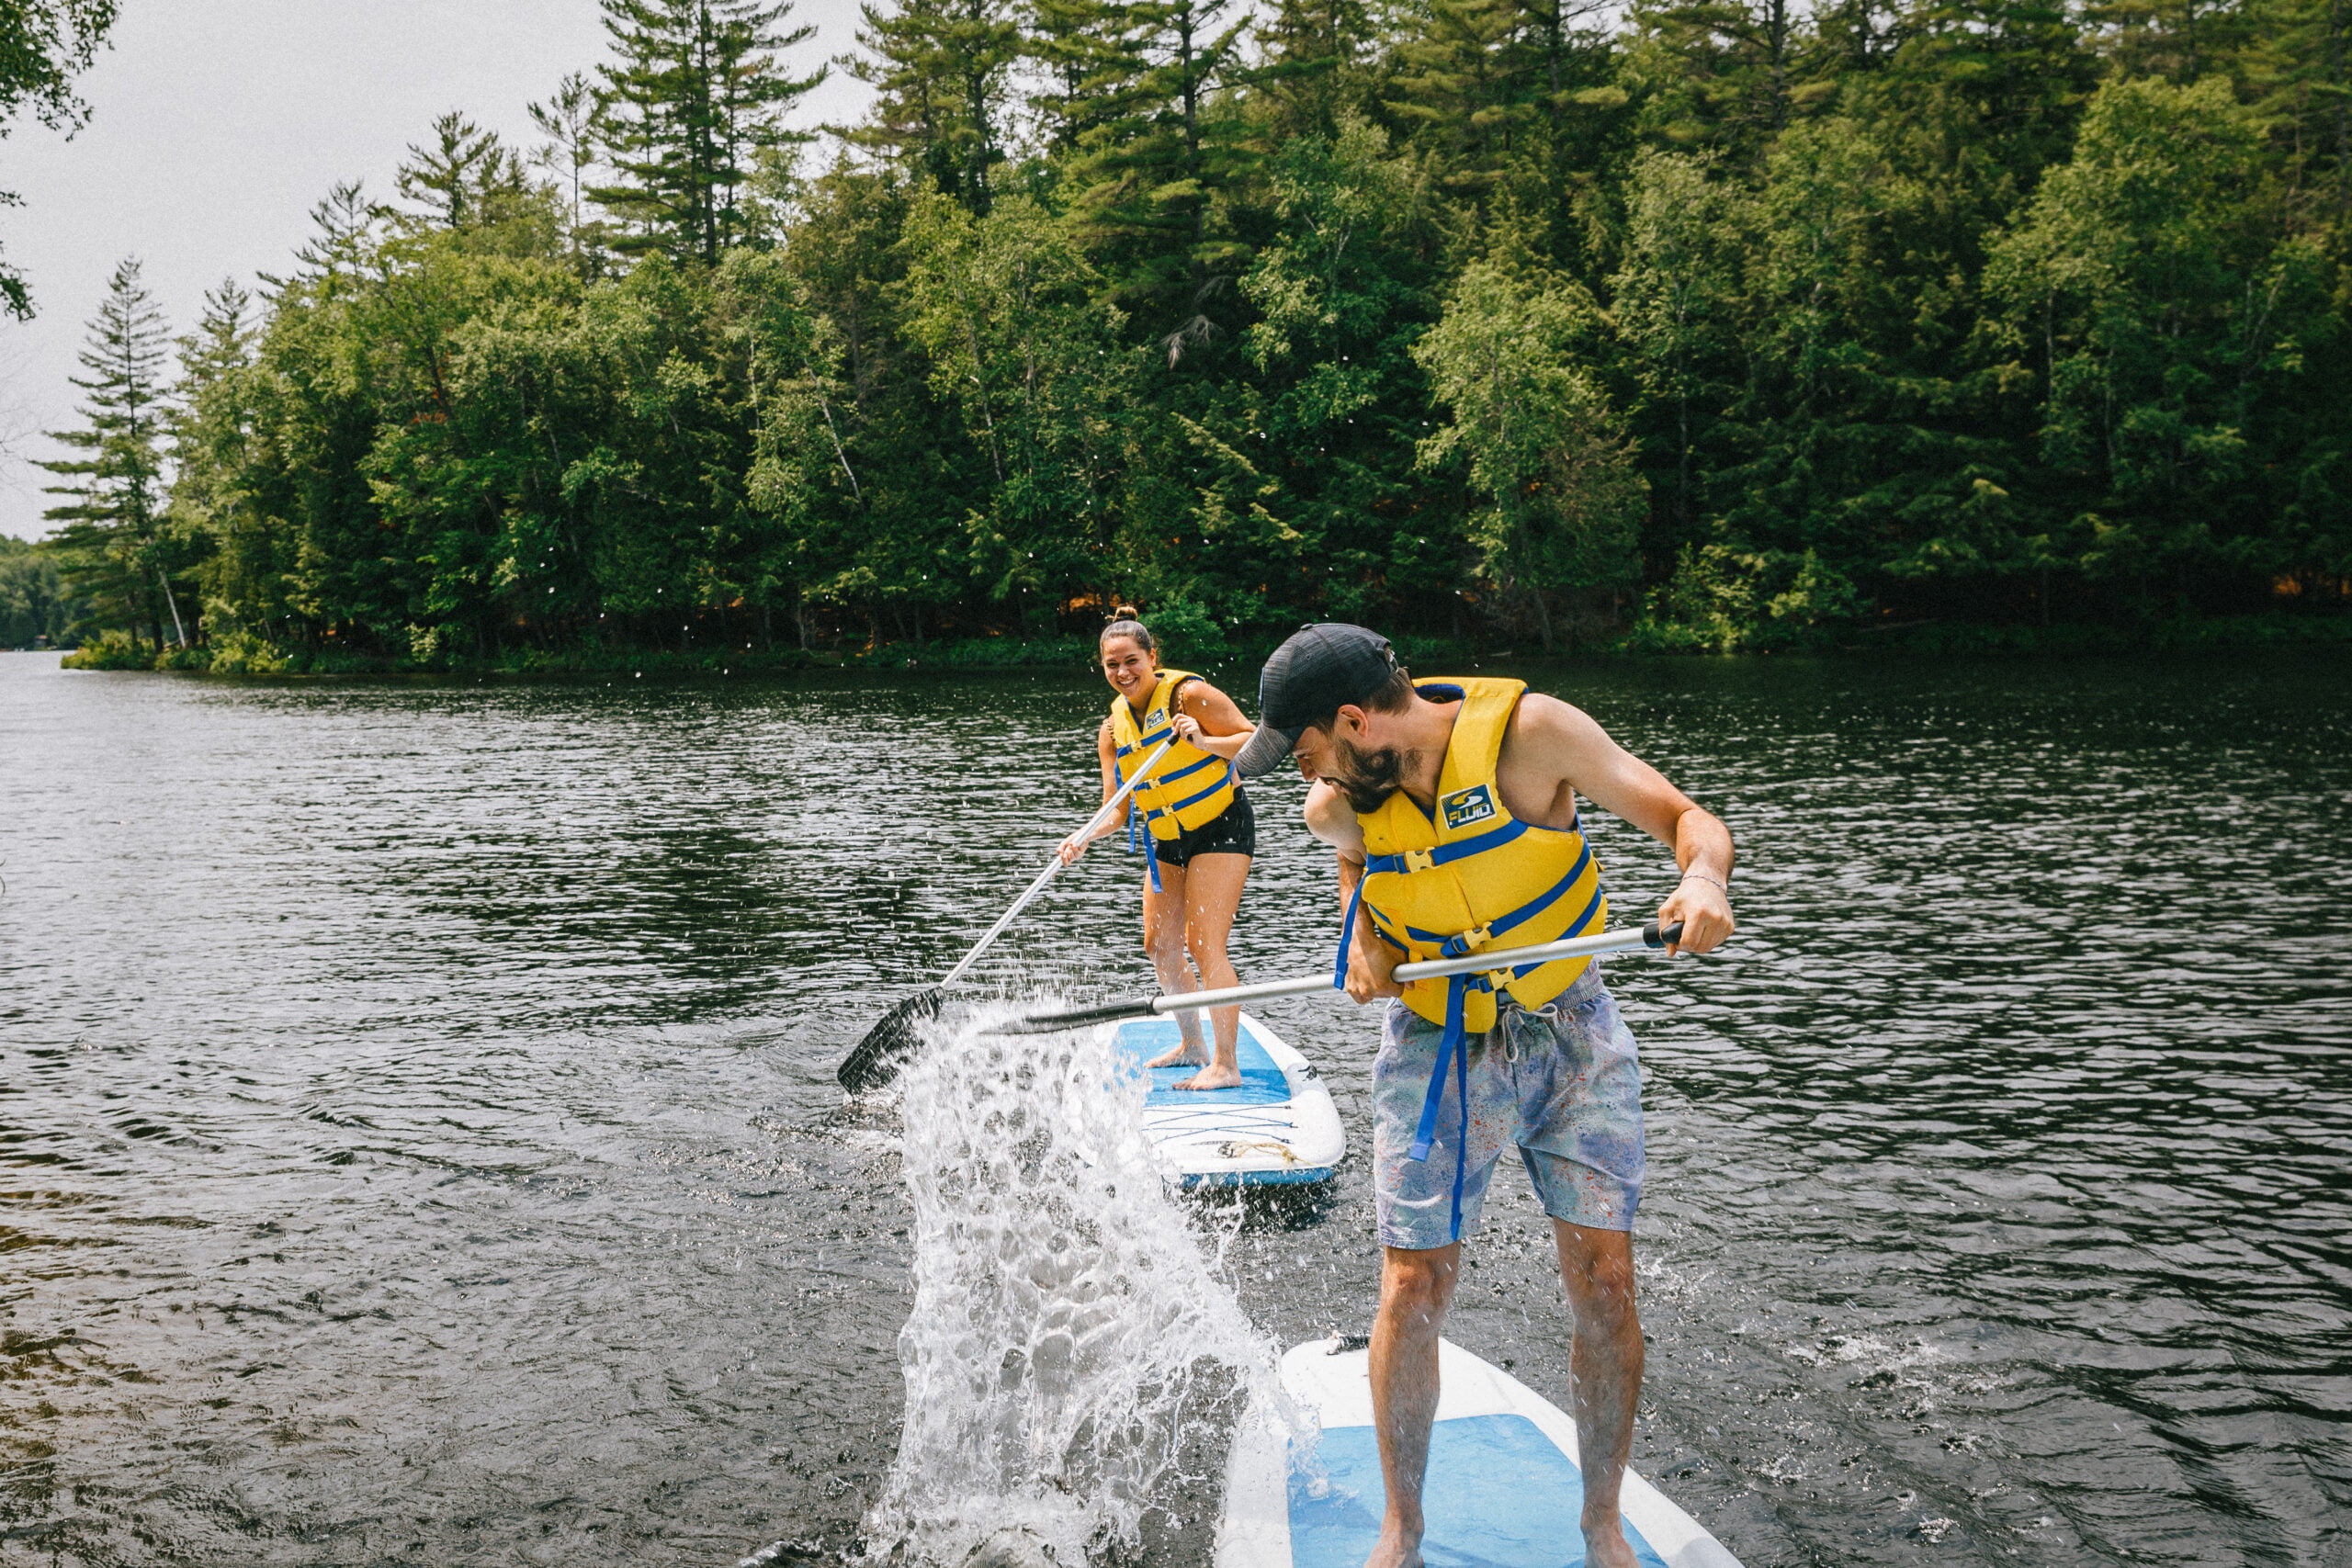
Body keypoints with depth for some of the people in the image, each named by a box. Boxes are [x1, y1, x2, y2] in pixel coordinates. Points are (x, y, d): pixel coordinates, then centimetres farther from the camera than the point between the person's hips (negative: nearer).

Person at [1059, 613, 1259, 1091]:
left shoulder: (1188, 694, -16)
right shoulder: (1113, 728, 2)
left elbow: (1255, 741, -17)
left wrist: (1205, 742, -33)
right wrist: (1086, 836, -17)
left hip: (1222, 826, -8)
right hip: (1170, 839, 8)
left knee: (1202, 943, -14)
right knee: (1159, 943, 11)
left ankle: (1226, 1064, -10)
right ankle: (1192, 1044, 28)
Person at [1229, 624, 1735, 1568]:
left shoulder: (1527, 730, -19)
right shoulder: (1338, 805, -7)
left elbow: (1684, 820, -16)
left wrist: (1705, 877, -38)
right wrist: (1361, 933, 0)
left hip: (1574, 1039, -1)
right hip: (1438, 1054, 2)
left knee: (1603, 1286, -2)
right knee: (1412, 1293, -2)